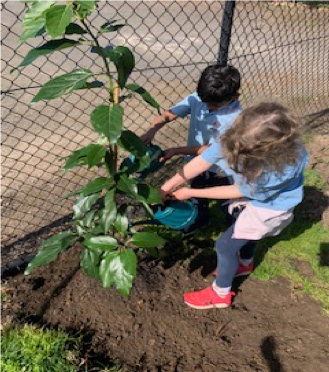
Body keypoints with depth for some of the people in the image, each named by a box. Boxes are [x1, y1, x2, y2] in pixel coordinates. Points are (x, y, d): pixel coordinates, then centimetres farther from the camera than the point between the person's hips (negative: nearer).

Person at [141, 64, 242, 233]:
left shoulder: (236, 118, -32)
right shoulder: (197, 98, -19)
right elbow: (168, 114, -17)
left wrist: (176, 151, -31)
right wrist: (151, 131, -37)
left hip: (219, 169, -5)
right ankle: (201, 218, 59)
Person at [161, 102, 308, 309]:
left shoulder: (286, 166, -44)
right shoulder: (238, 138, -34)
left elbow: (238, 192, -31)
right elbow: (204, 159, -25)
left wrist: (191, 193, -24)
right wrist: (168, 186, -30)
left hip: (268, 207, -6)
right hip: (250, 194, 6)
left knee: (225, 245, 0)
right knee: (244, 231, 29)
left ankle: (220, 294, 26)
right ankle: (245, 264, 61)